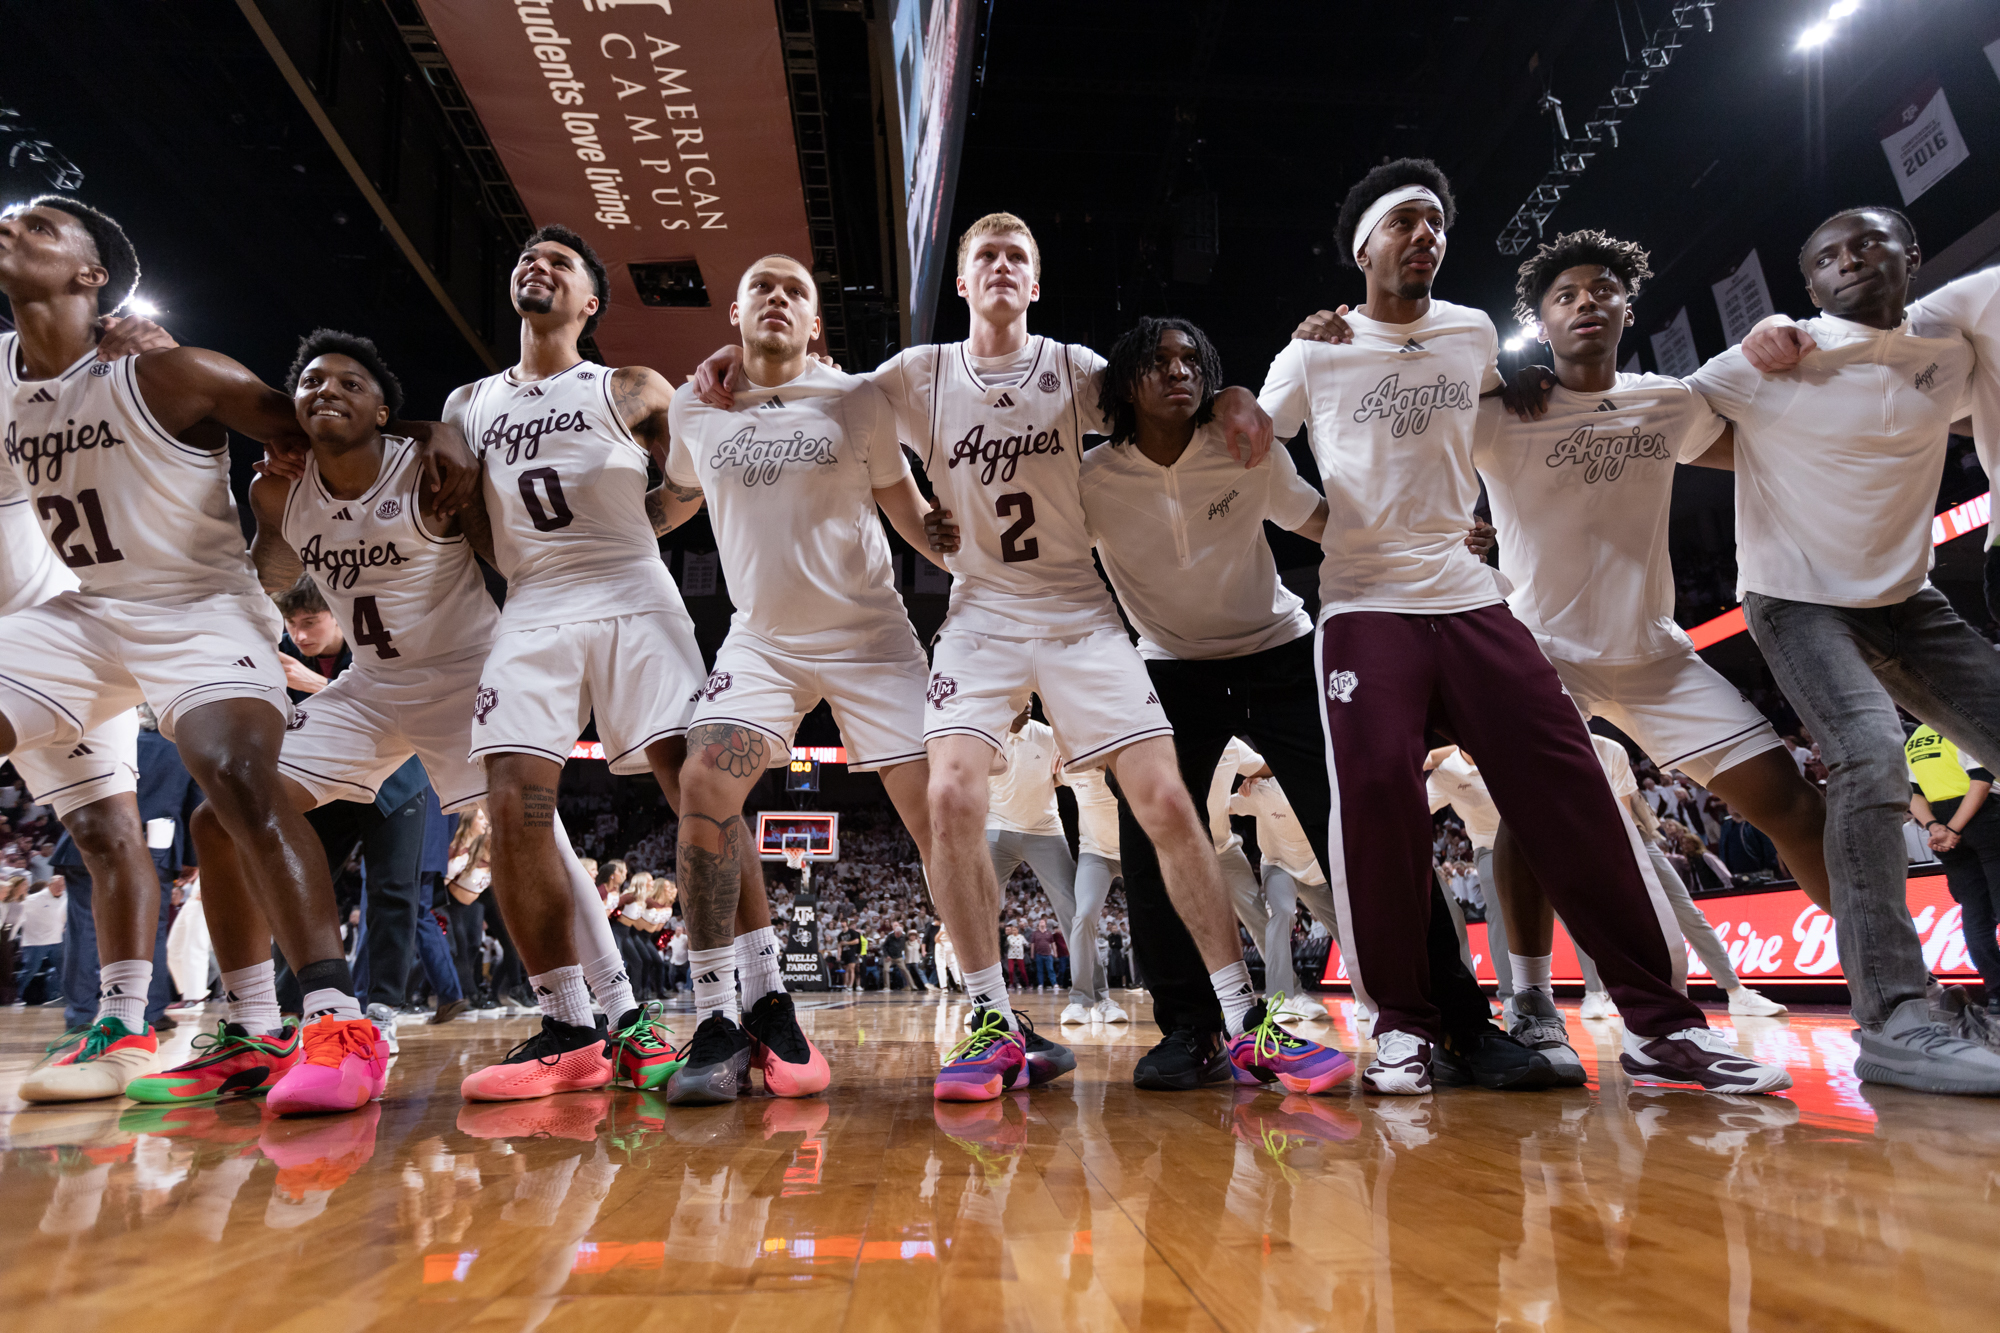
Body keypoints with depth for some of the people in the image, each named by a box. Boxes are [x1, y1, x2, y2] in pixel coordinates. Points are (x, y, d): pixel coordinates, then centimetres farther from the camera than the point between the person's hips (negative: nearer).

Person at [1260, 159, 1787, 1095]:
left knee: (1567, 786, -6)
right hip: (1365, 602, -3)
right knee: (1376, 784, -20)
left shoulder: (1474, 335, 14)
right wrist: (1318, 518, 0)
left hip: (1468, 594, 3)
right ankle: (1405, 1024, -5)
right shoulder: (1317, 352, 5)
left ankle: (1660, 1024, 2)